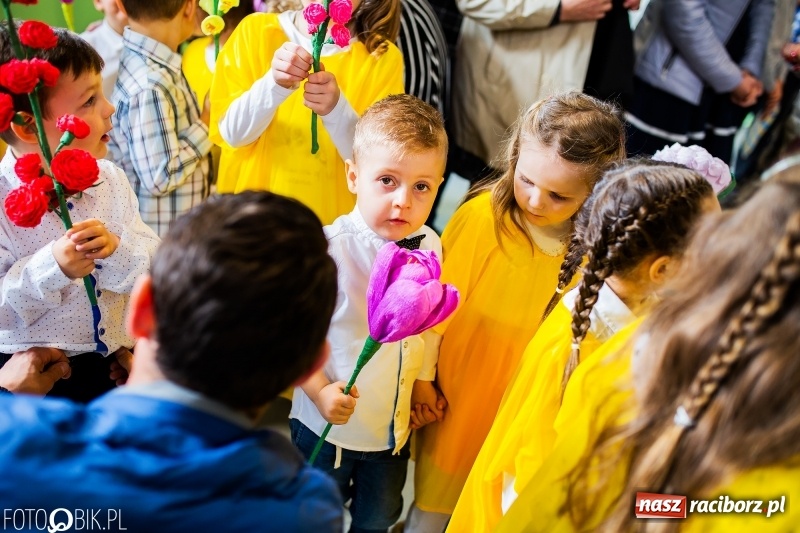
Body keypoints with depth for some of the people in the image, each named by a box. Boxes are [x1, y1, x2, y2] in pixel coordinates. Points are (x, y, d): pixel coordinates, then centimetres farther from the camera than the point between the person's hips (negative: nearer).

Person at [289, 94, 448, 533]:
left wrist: (423, 378, 8)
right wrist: (319, 390, -27)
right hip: (328, 424, -4)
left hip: (394, 426, 5)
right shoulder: (330, 248, -26)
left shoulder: (430, 246, -9)